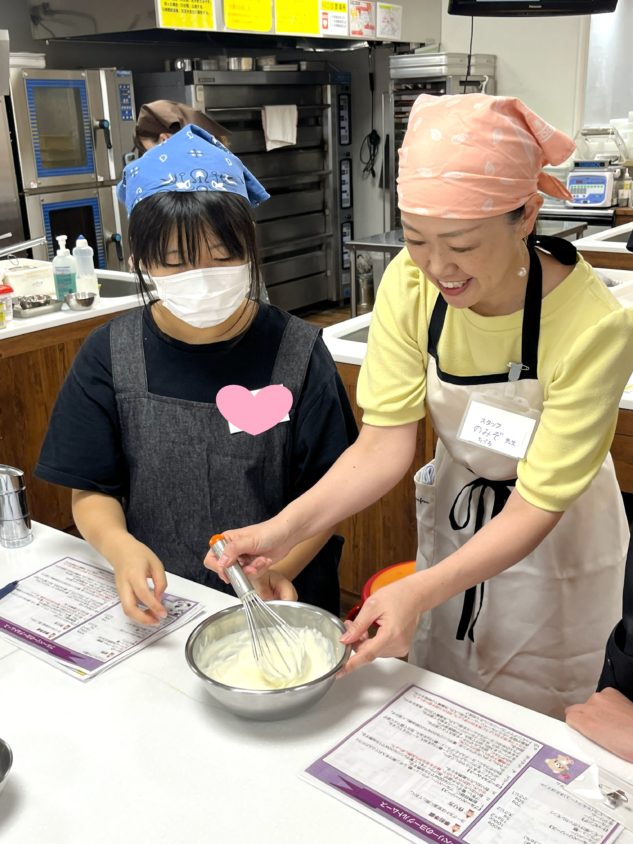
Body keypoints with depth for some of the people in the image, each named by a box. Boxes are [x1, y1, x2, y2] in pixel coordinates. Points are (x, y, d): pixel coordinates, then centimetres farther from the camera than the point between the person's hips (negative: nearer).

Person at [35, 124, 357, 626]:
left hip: (276, 603, -1)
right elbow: (92, 491, 4)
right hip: (157, 604, 1)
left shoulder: (296, 352, -4)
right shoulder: (110, 356, 0)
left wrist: (279, 569, -18)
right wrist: (120, 546, -17)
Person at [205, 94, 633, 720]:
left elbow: (537, 505, -28)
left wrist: (420, 592, -40)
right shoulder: (411, 282, -20)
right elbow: (384, 443, -20)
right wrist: (285, 528, -34)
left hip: (552, 544, -3)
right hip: (453, 519, 4)